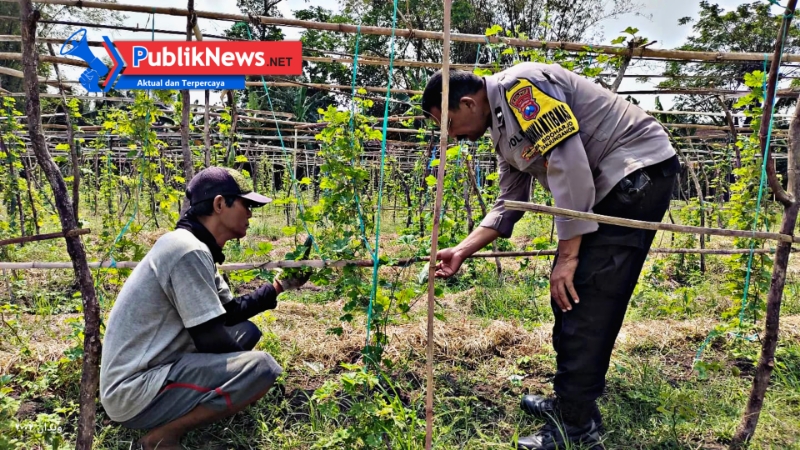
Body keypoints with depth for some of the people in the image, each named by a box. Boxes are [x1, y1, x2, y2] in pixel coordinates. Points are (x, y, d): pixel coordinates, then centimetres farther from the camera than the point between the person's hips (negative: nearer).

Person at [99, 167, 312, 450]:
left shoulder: (192, 247, 12)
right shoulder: (189, 251, -20)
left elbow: (231, 313, 19)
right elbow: (212, 342, -19)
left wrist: (279, 285, 14)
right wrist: (246, 363, -1)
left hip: (150, 372, 10)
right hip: (134, 393, -10)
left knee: (247, 330, 16)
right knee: (262, 368, -23)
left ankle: (170, 416, 9)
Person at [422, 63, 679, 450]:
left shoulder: (518, 86, -17)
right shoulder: (502, 131, 14)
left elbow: (568, 163, -24)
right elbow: (508, 204, 17)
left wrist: (567, 254, -21)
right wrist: (462, 251, 11)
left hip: (638, 171, -10)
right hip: (604, 186, 10)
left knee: (587, 300, -11)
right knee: (568, 295, 11)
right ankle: (570, 401, 24)